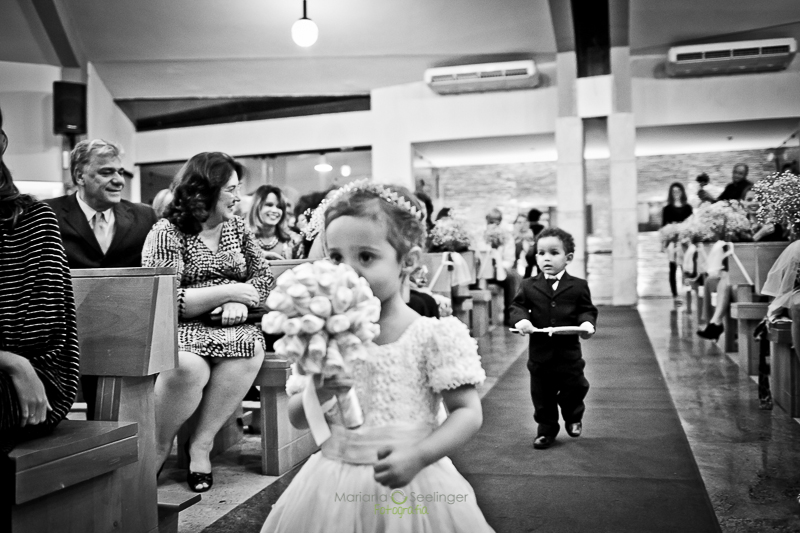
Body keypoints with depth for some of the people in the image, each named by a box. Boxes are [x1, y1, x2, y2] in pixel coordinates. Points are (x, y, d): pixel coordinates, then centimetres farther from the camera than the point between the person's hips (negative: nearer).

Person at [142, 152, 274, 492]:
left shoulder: (236, 227, 13)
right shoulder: (167, 233, -5)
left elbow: (264, 277, 11)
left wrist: (240, 303, -11)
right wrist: (229, 291, -16)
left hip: (228, 326, 5)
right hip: (180, 329, -5)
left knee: (252, 345, -29)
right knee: (188, 366, -36)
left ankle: (201, 444, -15)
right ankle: (156, 451, -9)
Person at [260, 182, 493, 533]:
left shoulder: (435, 335, -9)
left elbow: (468, 413, -8)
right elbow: (297, 419, 4)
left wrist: (418, 456, -20)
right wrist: (317, 393, -17)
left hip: (409, 482, -2)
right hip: (336, 484, 3)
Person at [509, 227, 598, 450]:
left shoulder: (578, 286, -1)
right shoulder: (529, 286, 1)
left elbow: (587, 310, 0)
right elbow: (517, 306, 2)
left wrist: (587, 322, -21)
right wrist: (521, 319, -19)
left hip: (568, 351, -1)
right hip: (540, 351, 1)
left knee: (574, 389, 11)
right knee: (542, 395, 10)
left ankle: (574, 417, 40)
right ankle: (546, 429, 27)